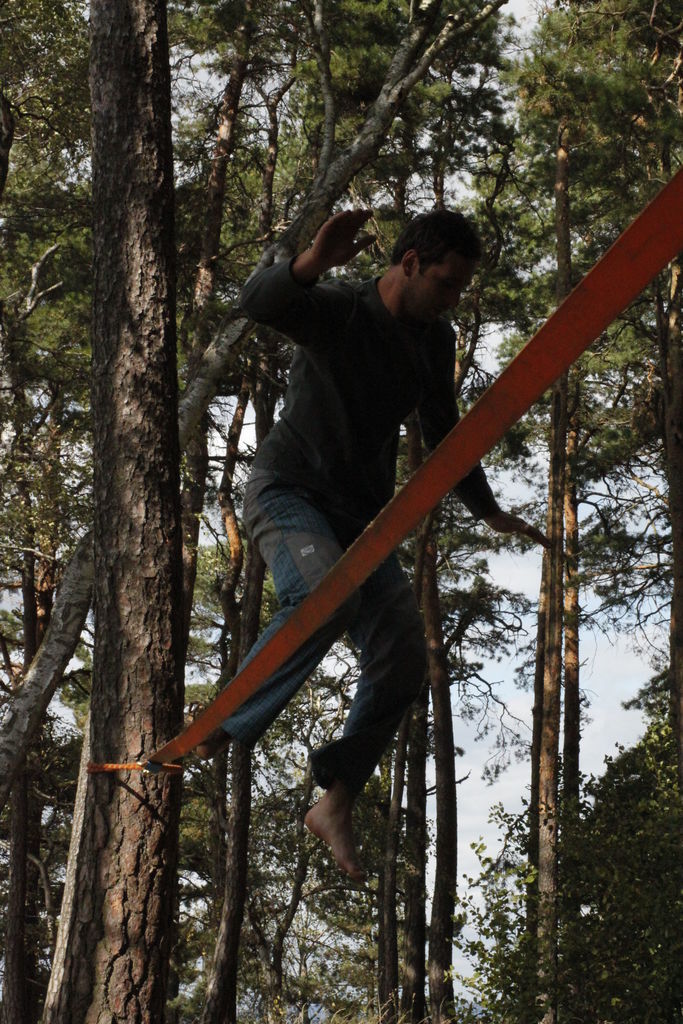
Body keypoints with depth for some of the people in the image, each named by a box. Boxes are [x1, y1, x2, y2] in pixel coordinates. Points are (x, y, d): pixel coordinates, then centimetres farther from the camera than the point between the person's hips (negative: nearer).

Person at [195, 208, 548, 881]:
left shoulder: (436, 341, 7)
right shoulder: (336, 310, -13)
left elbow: (442, 432, 23)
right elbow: (257, 302, -36)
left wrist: (487, 511, 27)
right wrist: (313, 263, -57)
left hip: (360, 515, 7)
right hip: (288, 491, -7)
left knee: (403, 660, -7)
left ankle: (335, 807, 4)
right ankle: (217, 727, -21)